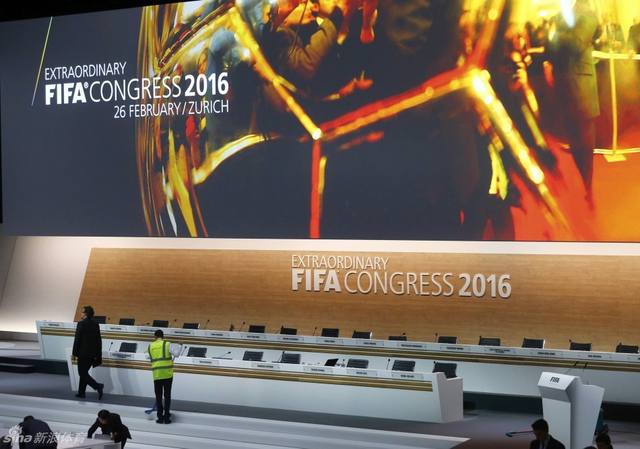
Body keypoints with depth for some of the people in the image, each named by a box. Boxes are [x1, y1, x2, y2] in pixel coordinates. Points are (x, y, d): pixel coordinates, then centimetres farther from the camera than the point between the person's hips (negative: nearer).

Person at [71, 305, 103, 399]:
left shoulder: (81, 324, -12)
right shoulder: (96, 325, 7)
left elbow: (77, 340, -13)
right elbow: (99, 340, 10)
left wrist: (74, 354, -7)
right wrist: (98, 355, 16)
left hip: (83, 353, -7)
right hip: (92, 354, 7)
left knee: (83, 373, -2)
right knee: (84, 372, 17)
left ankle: (98, 386, -19)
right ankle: (81, 392, 19)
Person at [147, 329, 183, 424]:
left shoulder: (150, 347, 6)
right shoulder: (167, 345, -5)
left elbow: (153, 359, 11)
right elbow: (176, 353, -13)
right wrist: (179, 345, 5)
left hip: (156, 375, 2)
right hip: (167, 374, -2)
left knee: (158, 396, 10)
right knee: (167, 396, 6)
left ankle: (160, 417, 11)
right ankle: (166, 417, 7)